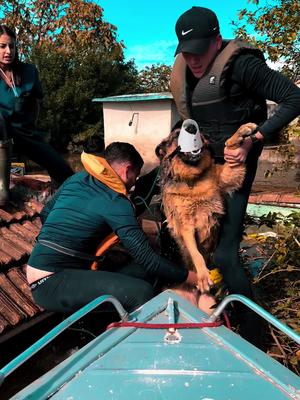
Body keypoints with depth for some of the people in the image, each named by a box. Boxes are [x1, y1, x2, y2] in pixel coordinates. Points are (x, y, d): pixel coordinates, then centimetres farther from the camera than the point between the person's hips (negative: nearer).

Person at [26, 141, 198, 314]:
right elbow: (147, 258, -16)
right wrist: (192, 277, -5)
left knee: (143, 271, 2)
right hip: (50, 282, -9)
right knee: (142, 293, -25)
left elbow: (48, 211, 21)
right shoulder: (116, 203, -16)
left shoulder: (77, 179, 8)